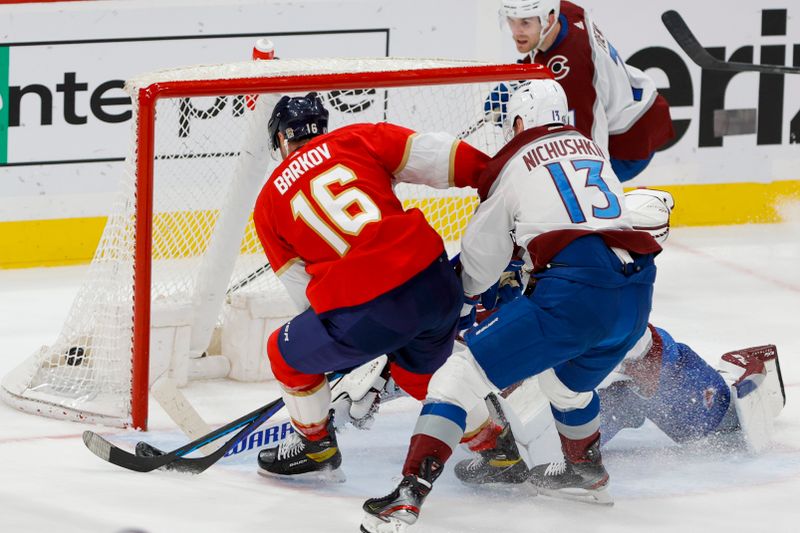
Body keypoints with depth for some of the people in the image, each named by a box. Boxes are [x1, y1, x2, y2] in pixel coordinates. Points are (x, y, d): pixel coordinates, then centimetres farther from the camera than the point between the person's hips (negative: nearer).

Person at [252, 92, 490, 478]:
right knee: (421, 371, 35)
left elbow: (302, 289, 16)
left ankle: (315, 446, 42)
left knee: (288, 353, 26)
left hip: (363, 309, -3)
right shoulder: (358, 139, 14)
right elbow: (441, 158, 3)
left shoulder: (269, 203, 15)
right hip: (436, 285, 3)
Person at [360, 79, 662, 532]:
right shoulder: (593, 150, 27)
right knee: (567, 381, 37)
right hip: (636, 293, 7)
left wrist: (461, 306, 39)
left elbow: (482, 257, 19)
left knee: (462, 375, -3)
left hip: (575, 292, -7)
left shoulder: (511, 163, 11)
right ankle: (587, 470, 57)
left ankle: (409, 495, -15)